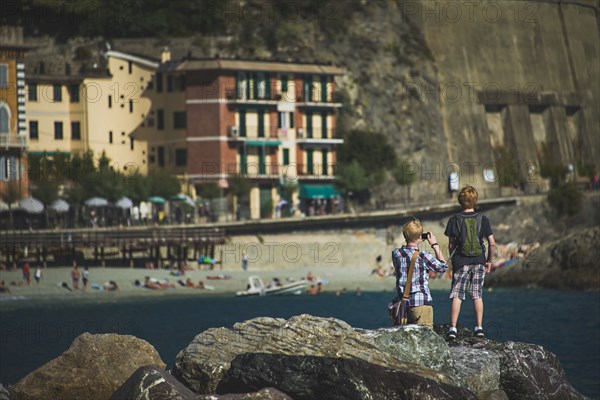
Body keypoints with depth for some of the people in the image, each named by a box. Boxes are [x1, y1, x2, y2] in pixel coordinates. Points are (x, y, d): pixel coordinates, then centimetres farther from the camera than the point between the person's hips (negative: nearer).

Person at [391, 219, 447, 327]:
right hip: (421, 302, -5)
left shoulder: (396, 254, 1)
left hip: (403, 303, 5)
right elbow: (443, 267, 4)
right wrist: (435, 245, 9)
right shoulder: (423, 257, -12)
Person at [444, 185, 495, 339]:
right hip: (479, 261, 2)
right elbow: (492, 243, -1)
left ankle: (453, 328, -5)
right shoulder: (482, 219, 0)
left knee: (457, 295, 1)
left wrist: (452, 259, 11)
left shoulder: (455, 220, -4)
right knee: (477, 295, 9)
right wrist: (489, 260, 12)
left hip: (461, 262, -2)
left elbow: (452, 244, -3)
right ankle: (479, 327, 7)